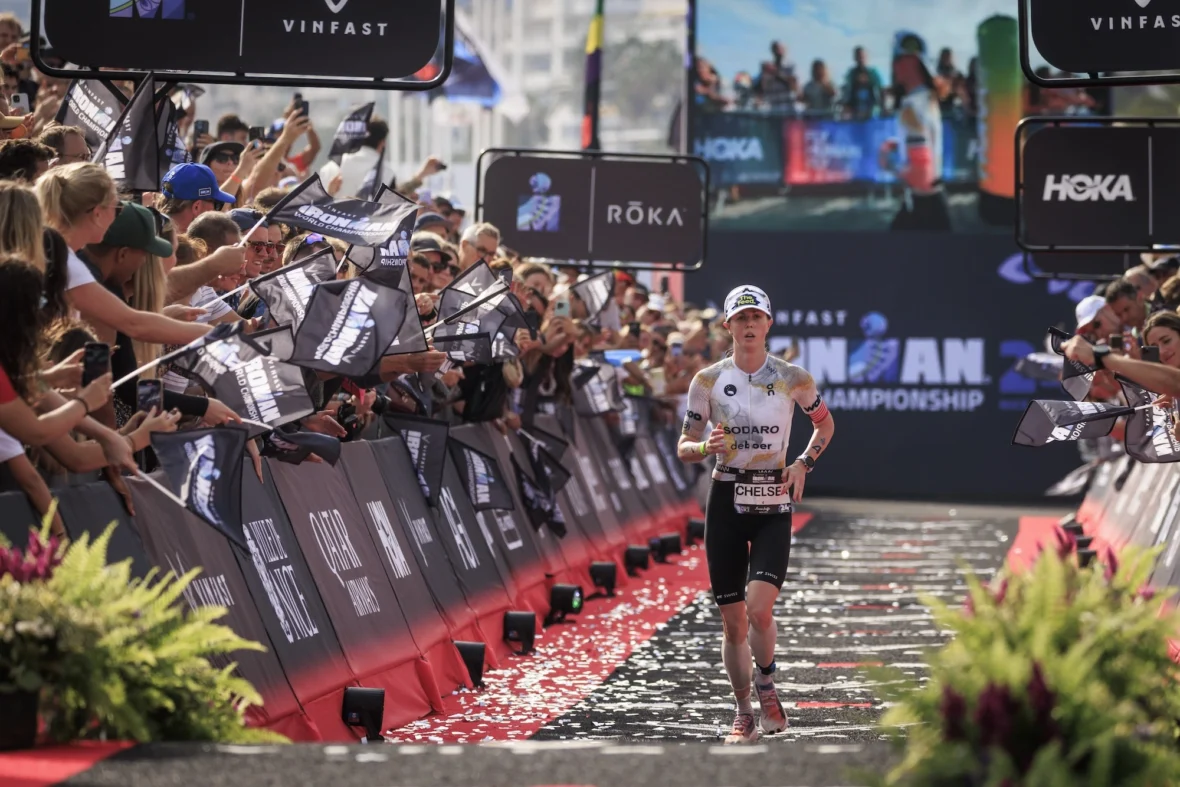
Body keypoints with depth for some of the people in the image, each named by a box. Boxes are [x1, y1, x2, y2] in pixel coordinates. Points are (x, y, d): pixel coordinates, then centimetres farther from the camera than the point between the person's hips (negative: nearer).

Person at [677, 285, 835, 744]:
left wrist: (804, 463, 1)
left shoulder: (793, 379, -1)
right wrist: (707, 447, -17)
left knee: (759, 608, -19)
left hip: (773, 505, -1)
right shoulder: (707, 380, 0)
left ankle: (766, 686, 8)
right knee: (733, 622, 3)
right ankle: (743, 712, 20)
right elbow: (684, 448, 6)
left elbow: (825, 423, 16)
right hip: (726, 504, 1)